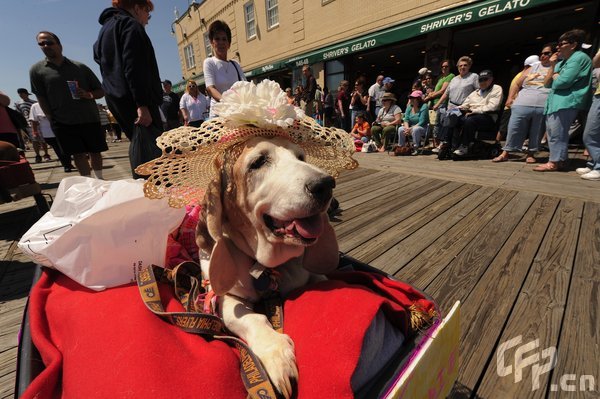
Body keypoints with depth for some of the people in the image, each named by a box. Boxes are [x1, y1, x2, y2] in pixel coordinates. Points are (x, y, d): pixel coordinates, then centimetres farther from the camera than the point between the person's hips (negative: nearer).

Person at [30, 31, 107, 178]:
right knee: (79, 155, -1)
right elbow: (42, 99, 4)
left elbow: (101, 91, 8)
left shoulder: (80, 67, 7)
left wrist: (89, 94, -12)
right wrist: (53, 121, -3)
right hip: (64, 123, -1)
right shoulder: (37, 70, 5)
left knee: (95, 152, 6)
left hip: (90, 120, 1)